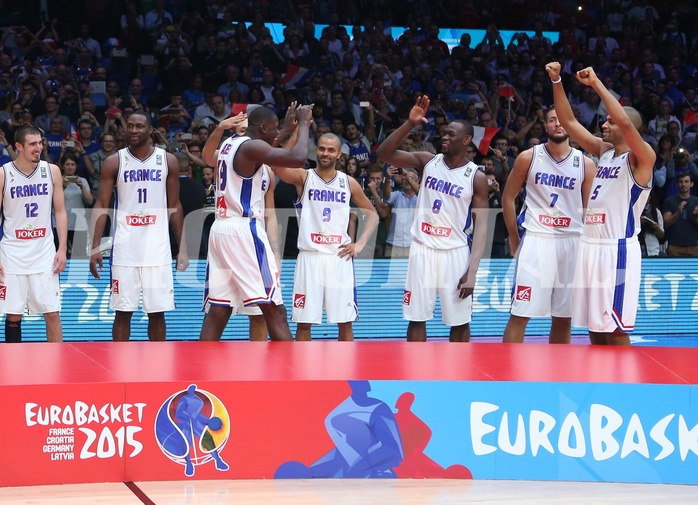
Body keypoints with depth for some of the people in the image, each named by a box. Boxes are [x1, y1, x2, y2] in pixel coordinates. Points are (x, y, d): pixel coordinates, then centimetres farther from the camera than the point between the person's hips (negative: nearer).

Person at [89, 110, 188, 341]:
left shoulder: (168, 161, 5)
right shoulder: (114, 162, 1)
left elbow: (174, 206, 9)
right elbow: (101, 206, 1)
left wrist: (182, 247, 4)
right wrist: (95, 247, -8)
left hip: (157, 248, 1)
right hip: (125, 248, -1)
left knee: (157, 312, 3)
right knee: (123, 311, 1)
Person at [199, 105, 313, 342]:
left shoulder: (229, 144, 17)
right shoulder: (252, 147, -10)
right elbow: (297, 158, -23)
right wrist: (303, 123, -7)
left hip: (220, 229, 9)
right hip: (244, 230, -9)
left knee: (218, 311, 8)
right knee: (275, 311, -7)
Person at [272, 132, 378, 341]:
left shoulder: (349, 183, 8)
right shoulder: (303, 177, 1)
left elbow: (372, 215, 17)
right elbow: (275, 162, -18)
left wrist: (360, 243, 2)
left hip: (339, 258, 2)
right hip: (309, 257, -2)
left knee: (345, 321, 2)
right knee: (304, 321, 0)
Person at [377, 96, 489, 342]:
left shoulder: (476, 177, -3)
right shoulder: (427, 161, 3)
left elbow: (481, 226, -5)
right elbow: (384, 154, -7)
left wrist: (472, 270, -14)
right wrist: (410, 124, -18)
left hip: (456, 254, -2)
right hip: (422, 250, 2)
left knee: (459, 322, 3)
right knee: (416, 318, 3)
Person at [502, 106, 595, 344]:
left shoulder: (585, 164, 4)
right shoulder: (528, 157, 1)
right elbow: (508, 197, 7)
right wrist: (514, 239, 4)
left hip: (572, 242, 2)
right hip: (536, 241, -2)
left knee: (564, 317, 7)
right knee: (520, 313, -7)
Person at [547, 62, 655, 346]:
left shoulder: (641, 159, -9)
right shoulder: (604, 152, 13)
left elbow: (626, 123, -27)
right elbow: (569, 122, 14)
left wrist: (596, 84, -23)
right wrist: (557, 82, 3)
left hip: (617, 249, -8)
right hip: (591, 247, 8)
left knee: (615, 330, -8)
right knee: (594, 327, 10)